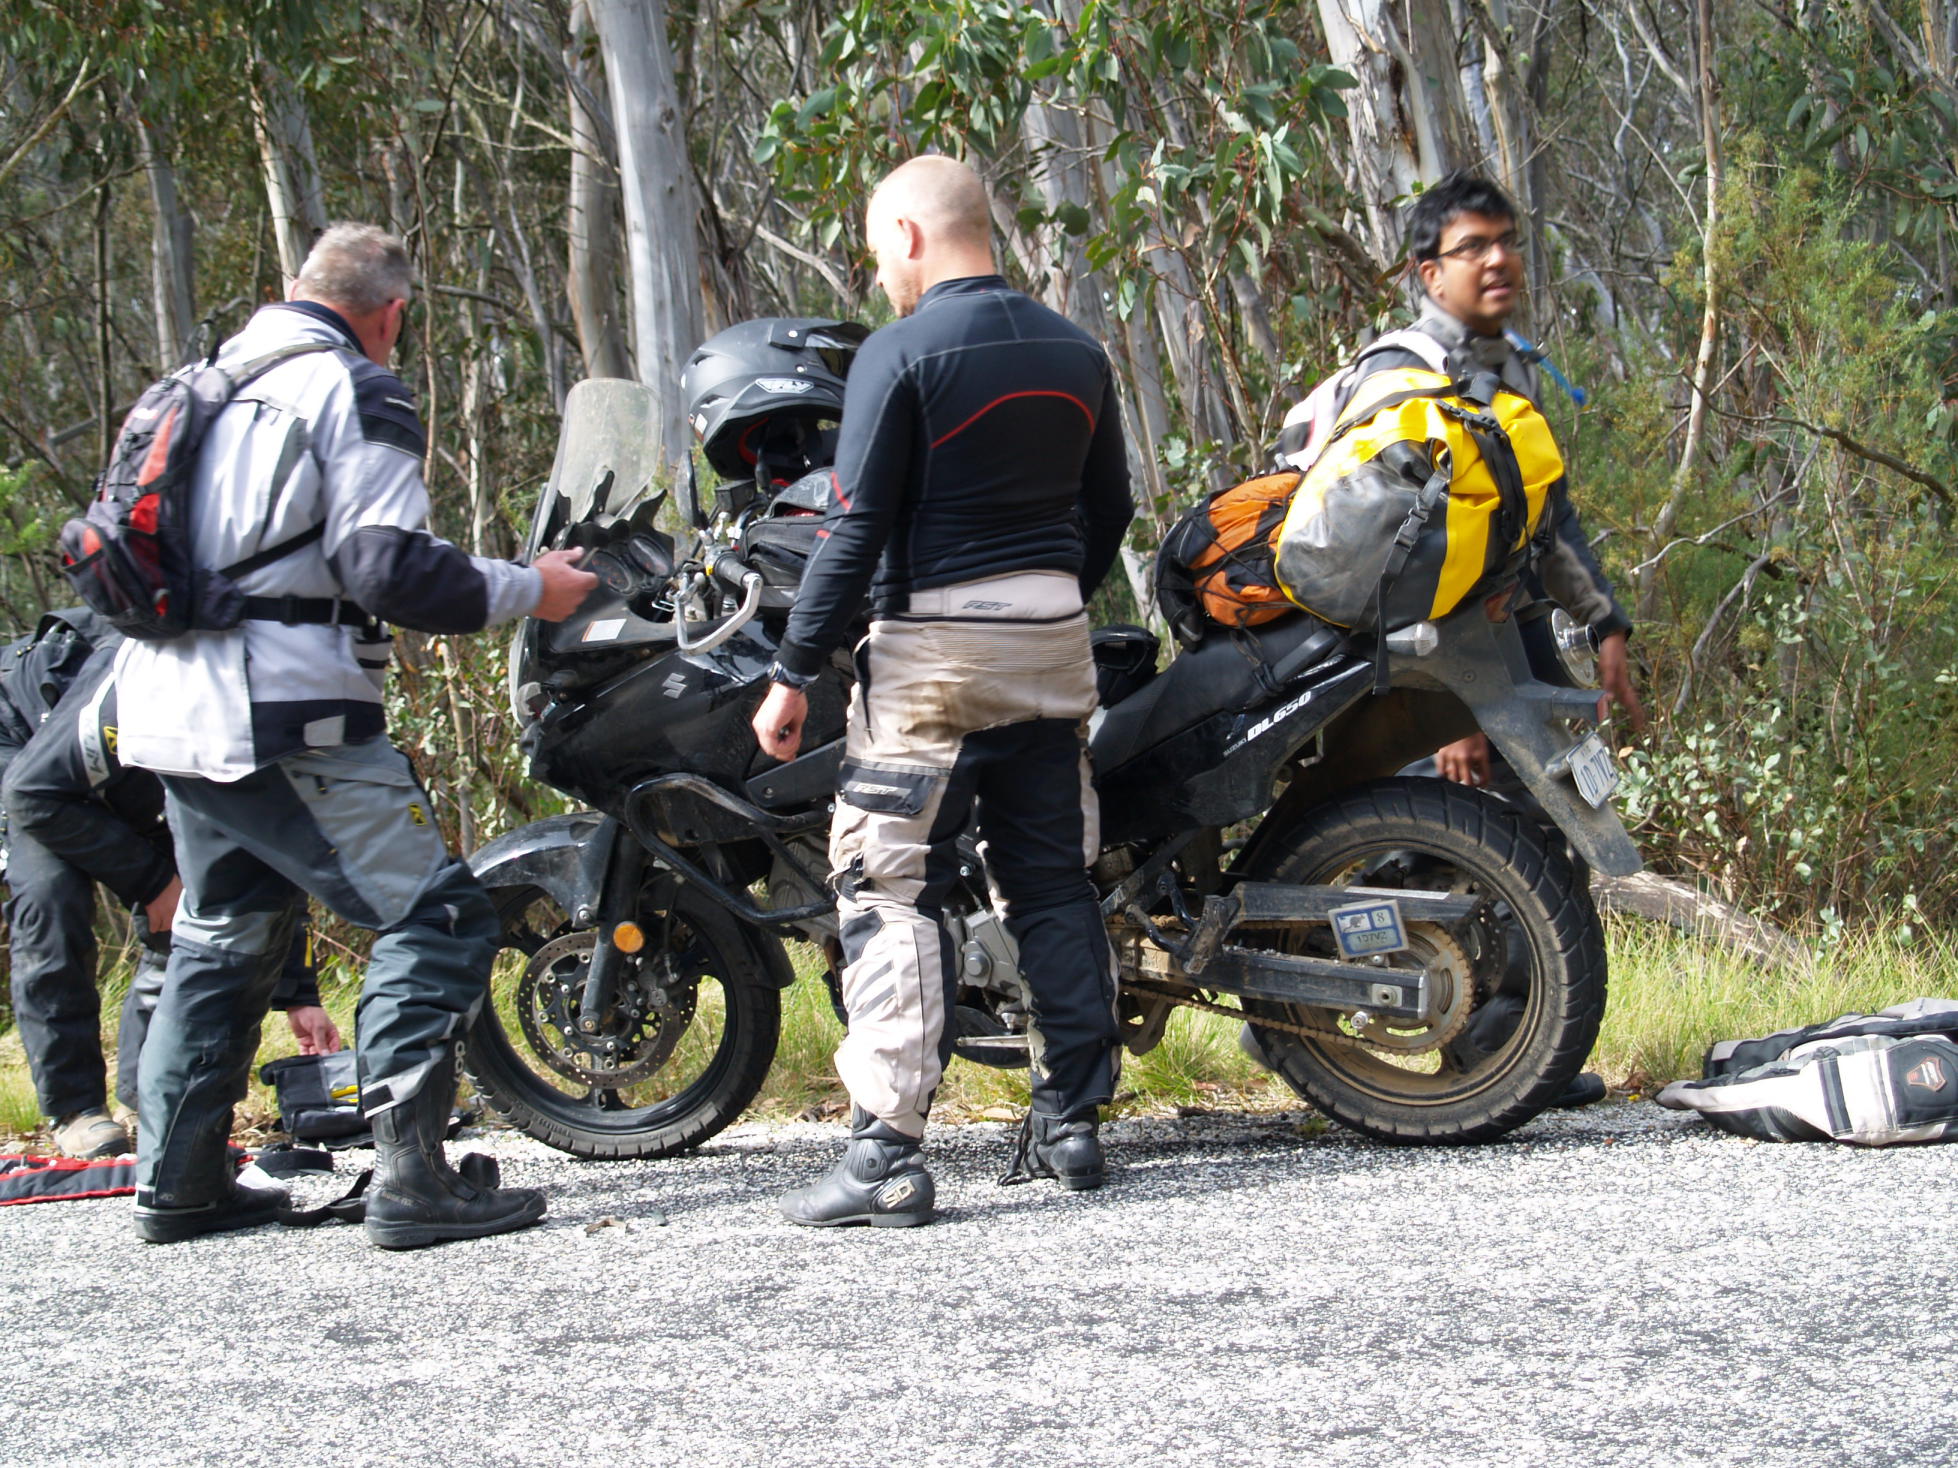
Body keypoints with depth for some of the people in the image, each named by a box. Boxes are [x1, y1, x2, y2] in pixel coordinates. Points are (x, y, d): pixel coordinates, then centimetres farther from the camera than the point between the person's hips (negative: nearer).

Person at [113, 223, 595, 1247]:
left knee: (222, 939, 23)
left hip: (175, 715, 9)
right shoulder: (352, 393, -7)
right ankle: (409, 1178, -18)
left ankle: (177, 1182, 24)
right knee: (434, 921, -9)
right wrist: (527, 589, -4)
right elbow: (389, 569, -16)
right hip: (286, 723, -9)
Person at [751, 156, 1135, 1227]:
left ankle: (886, 1153, -12)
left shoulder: (901, 353, -10)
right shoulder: (1075, 353, 11)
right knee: (1052, 881, 13)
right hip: (1054, 642, 7)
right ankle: (1072, 1123, 15)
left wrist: (793, 674, -8)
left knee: (888, 890, -6)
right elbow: (1109, 510, 17)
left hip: (935, 647, -7)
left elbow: (858, 527, -13)